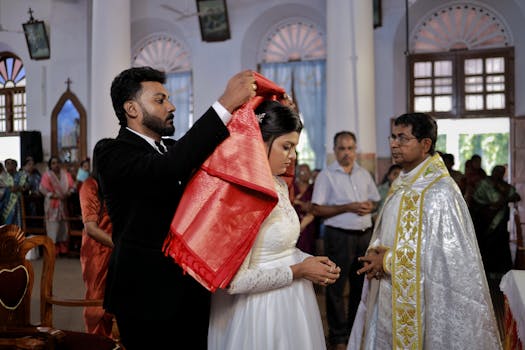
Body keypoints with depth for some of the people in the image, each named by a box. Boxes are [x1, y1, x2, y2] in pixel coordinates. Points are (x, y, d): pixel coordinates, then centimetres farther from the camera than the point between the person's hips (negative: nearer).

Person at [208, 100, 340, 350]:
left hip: (292, 304, 9)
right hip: (263, 310, -8)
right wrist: (297, 270, -17)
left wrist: (309, 261, 0)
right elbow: (235, 280, -24)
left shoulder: (280, 185, 5)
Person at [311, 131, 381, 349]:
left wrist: (369, 206, -5)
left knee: (360, 284, 13)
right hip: (339, 236, -5)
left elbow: (375, 200, 19)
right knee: (337, 287, 1)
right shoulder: (326, 175, -4)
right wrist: (348, 207, -17)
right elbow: (317, 210, -10)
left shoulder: (364, 174, 11)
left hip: (364, 235, 5)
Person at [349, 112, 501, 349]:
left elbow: (446, 252, -21)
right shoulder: (401, 185, 10)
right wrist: (375, 251, -5)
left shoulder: (440, 191, -17)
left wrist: (388, 260, -16)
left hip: (420, 301, -8)